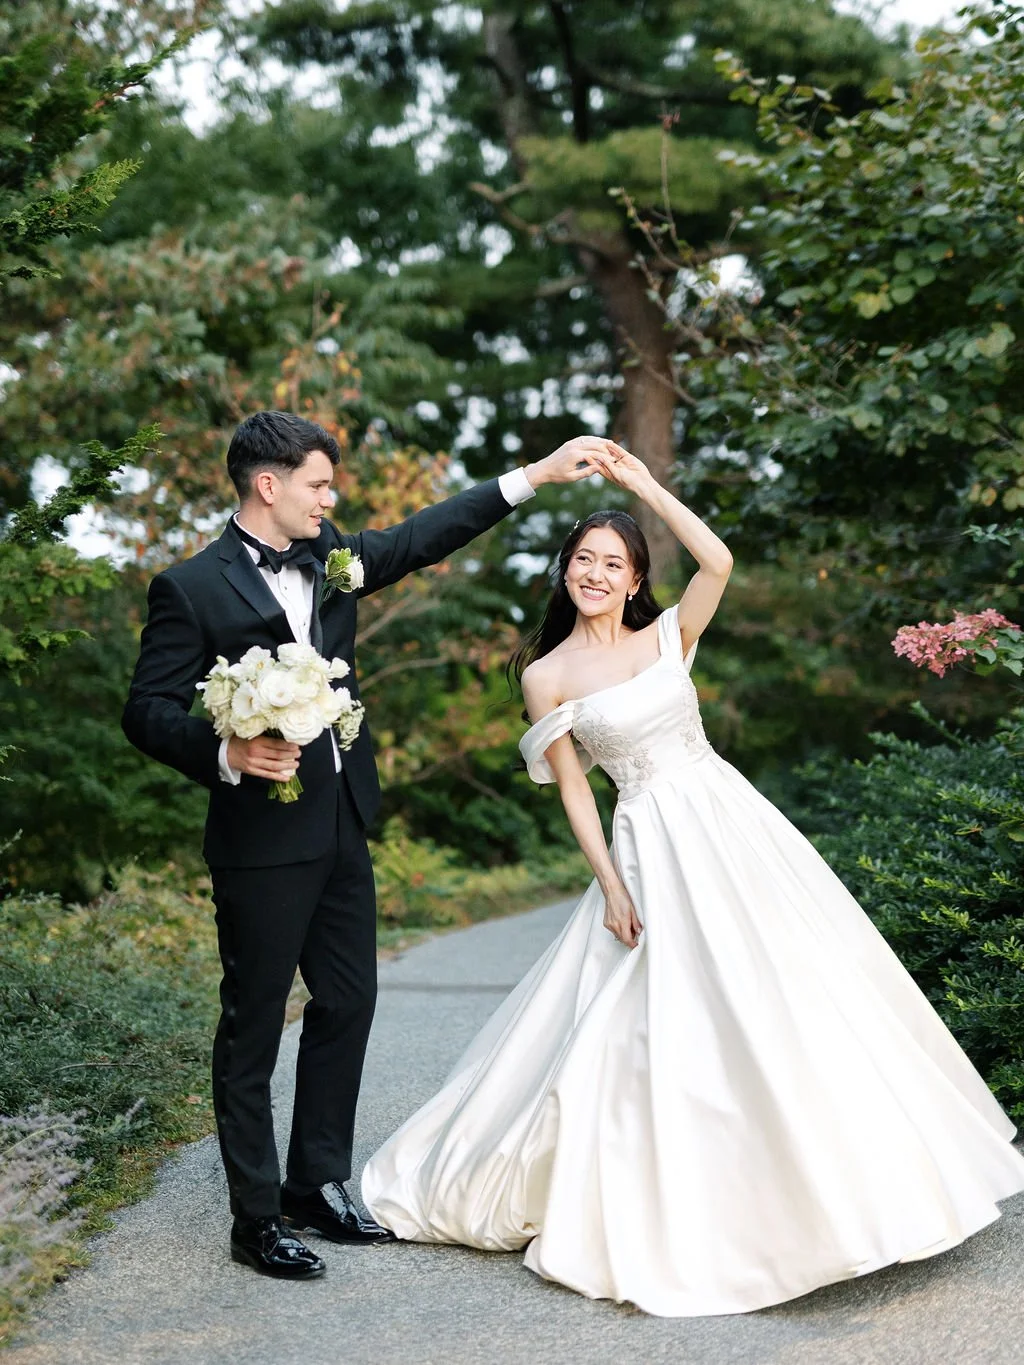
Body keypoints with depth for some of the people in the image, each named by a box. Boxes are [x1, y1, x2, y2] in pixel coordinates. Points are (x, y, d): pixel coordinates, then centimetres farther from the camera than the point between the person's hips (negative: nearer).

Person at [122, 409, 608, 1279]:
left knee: (348, 1002, 13)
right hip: (263, 839, -7)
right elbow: (149, 712, -10)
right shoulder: (192, 589, -10)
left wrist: (534, 476, 13)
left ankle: (320, 1186, 28)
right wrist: (227, 753, -27)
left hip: (341, 830, 8)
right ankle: (257, 1217, 14)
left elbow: (424, 538, 16)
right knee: (254, 1023, 3)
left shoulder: (331, 557, 9)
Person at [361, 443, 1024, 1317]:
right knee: (670, 1021, -3)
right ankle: (681, 1208, 13)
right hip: (653, 848, -3)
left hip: (730, 820, 3)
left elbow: (718, 561, -11)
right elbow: (573, 789, 0)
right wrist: (610, 884, -8)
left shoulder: (668, 638, 6)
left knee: (786, 986, 5)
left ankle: (818, 1175, 22)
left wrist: (646, 486, -7)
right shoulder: (547, 676, 1)